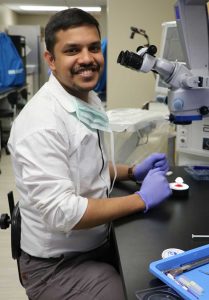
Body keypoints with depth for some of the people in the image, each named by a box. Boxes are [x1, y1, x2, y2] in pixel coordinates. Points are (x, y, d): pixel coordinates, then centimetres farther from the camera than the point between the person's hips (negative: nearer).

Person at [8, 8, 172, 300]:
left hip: (100, 241, 8)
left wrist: (132, 172, 1)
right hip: (59, 264, -8)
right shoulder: (42, 122, -25)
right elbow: (60, 213, -29)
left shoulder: (89, 99, 3)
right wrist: (142, 199, -22)